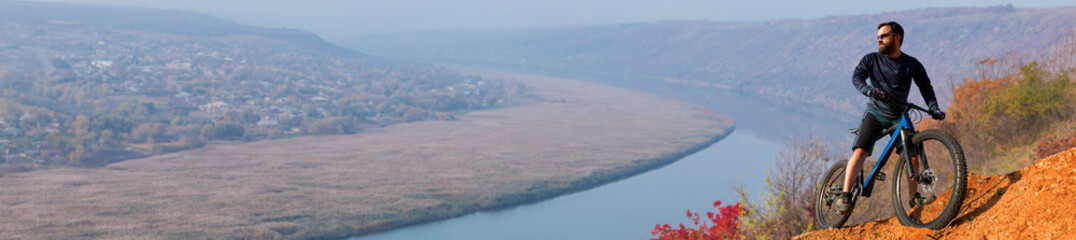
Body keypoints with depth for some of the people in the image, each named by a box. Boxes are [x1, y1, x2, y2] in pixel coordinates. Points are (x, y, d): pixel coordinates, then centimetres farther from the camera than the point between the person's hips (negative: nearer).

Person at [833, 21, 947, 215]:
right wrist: (869, 90, -35)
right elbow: (857, 77, -15)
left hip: (898, 116, 2)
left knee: (913, 154, -6)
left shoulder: (911, 65, 0)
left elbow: (925, 87, 4)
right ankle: (844, 196, -20)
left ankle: (913, 197, 13)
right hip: (875, 113, -2)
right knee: (860, 151, -19)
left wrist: (934, 109, -11)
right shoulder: (872, 60, -3)